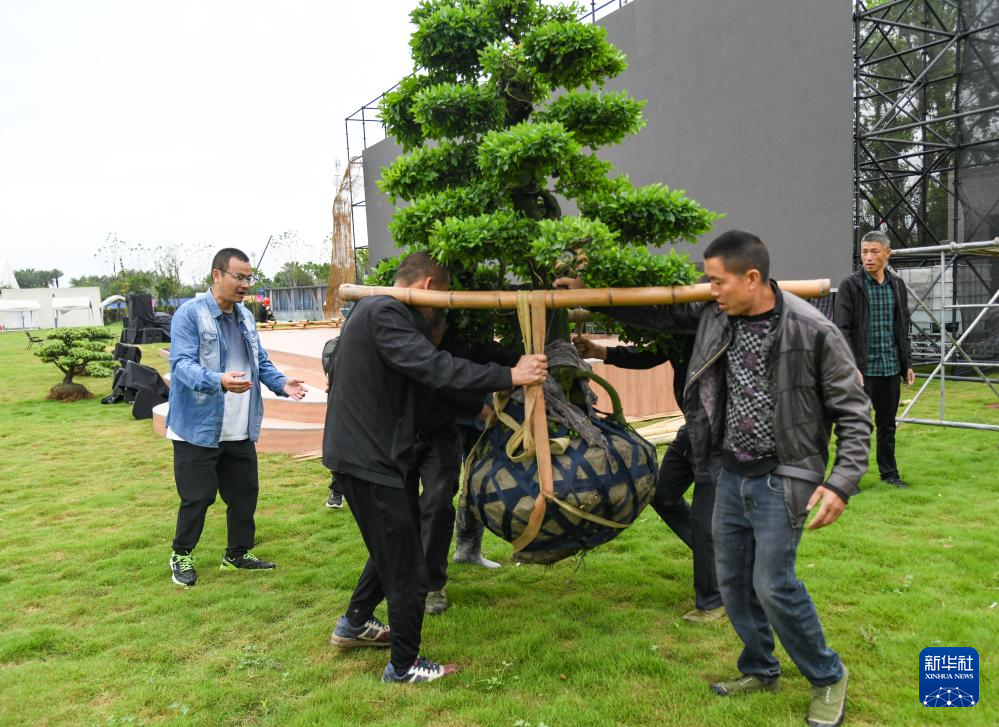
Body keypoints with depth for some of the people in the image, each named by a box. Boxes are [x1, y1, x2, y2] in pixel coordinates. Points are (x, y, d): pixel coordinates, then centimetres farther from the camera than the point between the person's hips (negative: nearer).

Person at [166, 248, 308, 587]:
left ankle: (238, 554, 31)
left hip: (240, 430, 7)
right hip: (198, 428, -7)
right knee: (197, 497, 3)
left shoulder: (246, 316, 12)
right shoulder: (190, 313, -12)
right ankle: (181, 555, 26)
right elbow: (181, 363, -22)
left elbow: (261, 362, 16)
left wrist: (281, 383, -4)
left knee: (244, 493, 14)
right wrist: (219, 381, -40)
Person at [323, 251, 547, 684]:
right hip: (368, 457, -11)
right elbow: (434, 367, -31)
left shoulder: (376, 310, 15)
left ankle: (355, 624, 42)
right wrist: (509, 377, -28)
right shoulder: (385, 313, -18)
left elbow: (422, 378, 20)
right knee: (407, 567, 0)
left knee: (395, 543, 27)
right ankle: (404, 666, 16)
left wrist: (480, 405, 20)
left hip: (371, 451, 11)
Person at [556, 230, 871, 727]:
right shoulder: (712, 314, -2)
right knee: (732, 580, 12)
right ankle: (760, 671, 35)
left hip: (781, 478, -6)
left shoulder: (812, 331, -17)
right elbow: (656, 314, 13)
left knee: (773, 584, -8)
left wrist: (842, 482, -18)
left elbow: (852, 411, -10)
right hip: (730, 473, 6)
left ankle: (827, 678, 18)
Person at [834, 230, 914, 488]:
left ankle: (889, 472, 26)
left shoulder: (897, 285, 10)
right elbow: (841, 329, -10)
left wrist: (907, 364, 13)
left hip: (891, 368, 5)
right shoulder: (850, 285, -6)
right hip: (862, 369, -5)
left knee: (887, 424, 14)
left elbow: (903, 328, 16)